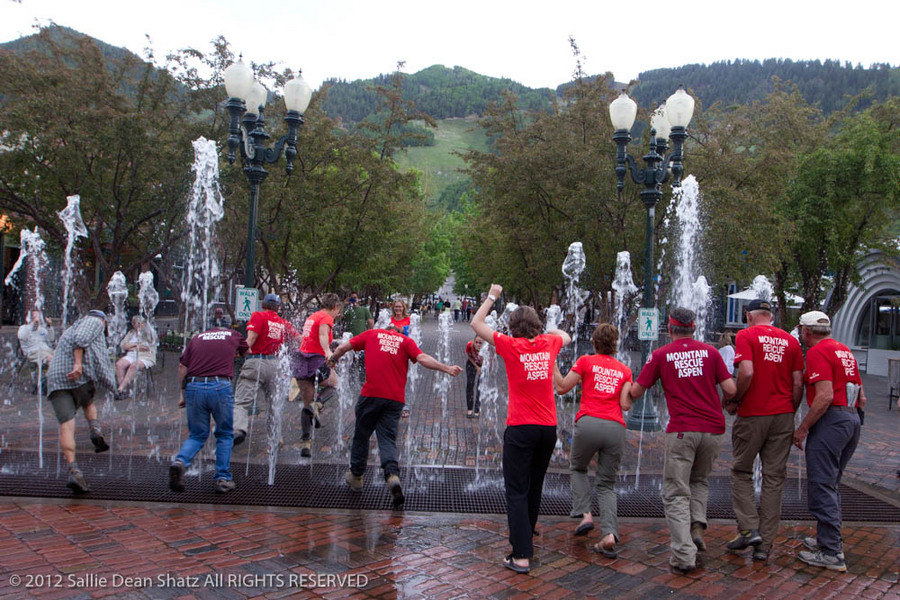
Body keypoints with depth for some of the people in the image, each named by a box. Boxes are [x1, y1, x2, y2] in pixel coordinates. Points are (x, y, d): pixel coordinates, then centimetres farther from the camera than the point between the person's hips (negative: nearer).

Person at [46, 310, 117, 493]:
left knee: (66, 426, -6)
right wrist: (78, 363, -20)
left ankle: (74, 471, -18)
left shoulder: (68, 331, 37)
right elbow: (81, 339, -8)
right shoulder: (94, 322, 14)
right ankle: (95, 431, 3)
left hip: (56, 377, 5)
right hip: (82, 375, -5)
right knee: (87, 401, 28)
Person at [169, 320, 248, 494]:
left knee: (197, 435, 16)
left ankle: (180, 461, -10)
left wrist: (183, 393, 18)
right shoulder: (233, 335, 17)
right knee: (225, 435, 16)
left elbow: (182, 367, 11)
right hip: (220, 387, -2)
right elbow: (247, 352, 38)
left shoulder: (197, 338, 18)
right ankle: (223, 479, 14)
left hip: (194, 387, 2)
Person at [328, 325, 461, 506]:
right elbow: (423, 358, -3)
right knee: (388, 439, 4)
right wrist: (447, 368, 1)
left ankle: (356, 475, 30)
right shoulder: (406, 341, 11)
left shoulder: (372, 334, 13)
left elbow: (343, 347, 15)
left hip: (371, 394, 0)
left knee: (361, 434, 16)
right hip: (395, 398, 1)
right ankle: (393, 475, -19)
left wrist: (333, 359, 34)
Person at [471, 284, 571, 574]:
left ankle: (522, 556, -7)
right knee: (534, 488, 20)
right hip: (548, 428, 5)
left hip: (520, 428, -5)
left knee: (517, 492, -2)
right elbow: (565, 336, 29)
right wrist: (543, 331, 33)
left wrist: (492, 296, 13)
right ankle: (525, 538, 38)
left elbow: (476, 323, 3)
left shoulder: (510, 346, -7)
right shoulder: (549, 343, 3)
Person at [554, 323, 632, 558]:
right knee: (607, 484, 11)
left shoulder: (586, 361, 6)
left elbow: (562, 388, 8)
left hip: (589, 423, -2)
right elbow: (625, 405, 6)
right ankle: (609, 535, -5)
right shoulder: (624, 370, 14)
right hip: (615, 427, 3)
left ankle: (584, 514, 7)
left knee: (577, 468, 24)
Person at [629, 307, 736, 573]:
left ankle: (684, 555, -5)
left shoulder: (661, 355, 2)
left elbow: (636, 391, 4)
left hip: (681, 429, -3)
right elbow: (730, 389, 2)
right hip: (713, 428, 3)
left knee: (676, 493, 2)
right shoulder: (710, 351, 7)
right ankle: (697, 527, 8)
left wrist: (629, 390, 27)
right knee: (700, 481, 26)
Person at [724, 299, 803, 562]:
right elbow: (798, 384, 5)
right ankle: (764, 544, 12)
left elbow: (746, 373, -18)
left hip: (752, 415, -4)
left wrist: (734, 402, -4)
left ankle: (749, 529, 3)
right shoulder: (790, 341, 8)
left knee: (741, 471, 12)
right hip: (783, 416, 4)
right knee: (774, 478, 7)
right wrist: (790, 414, 15)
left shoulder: (746, 335, -4)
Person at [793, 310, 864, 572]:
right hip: (852, 419, 10)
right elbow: (861, 396, 19)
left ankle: (831, 553, -3)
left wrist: (802, 428, -16)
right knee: (830, 485, 19)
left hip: (830, 420, -10)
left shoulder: (818, 352, -11)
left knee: (821, 487, -5)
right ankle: (826, 538, 28)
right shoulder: (845, 350, 17)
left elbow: (825, 396, -21)